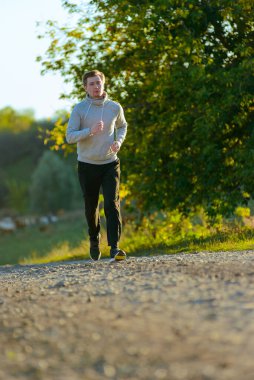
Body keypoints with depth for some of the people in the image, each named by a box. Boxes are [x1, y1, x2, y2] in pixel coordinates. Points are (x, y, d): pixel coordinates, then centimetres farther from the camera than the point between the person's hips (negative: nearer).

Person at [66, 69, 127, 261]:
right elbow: (70, 136, -11)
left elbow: (122, 126, 20)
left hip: (110, 163, 0)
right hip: (87, 164, 0)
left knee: (112, 204, -14)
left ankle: (114, 247, -19)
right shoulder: (79, 109, -7)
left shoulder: (115, 107, 0)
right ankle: (94, 239, 37)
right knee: (91, 207, 11)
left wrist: (119, 141, -1)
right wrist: (91, 131, -26)